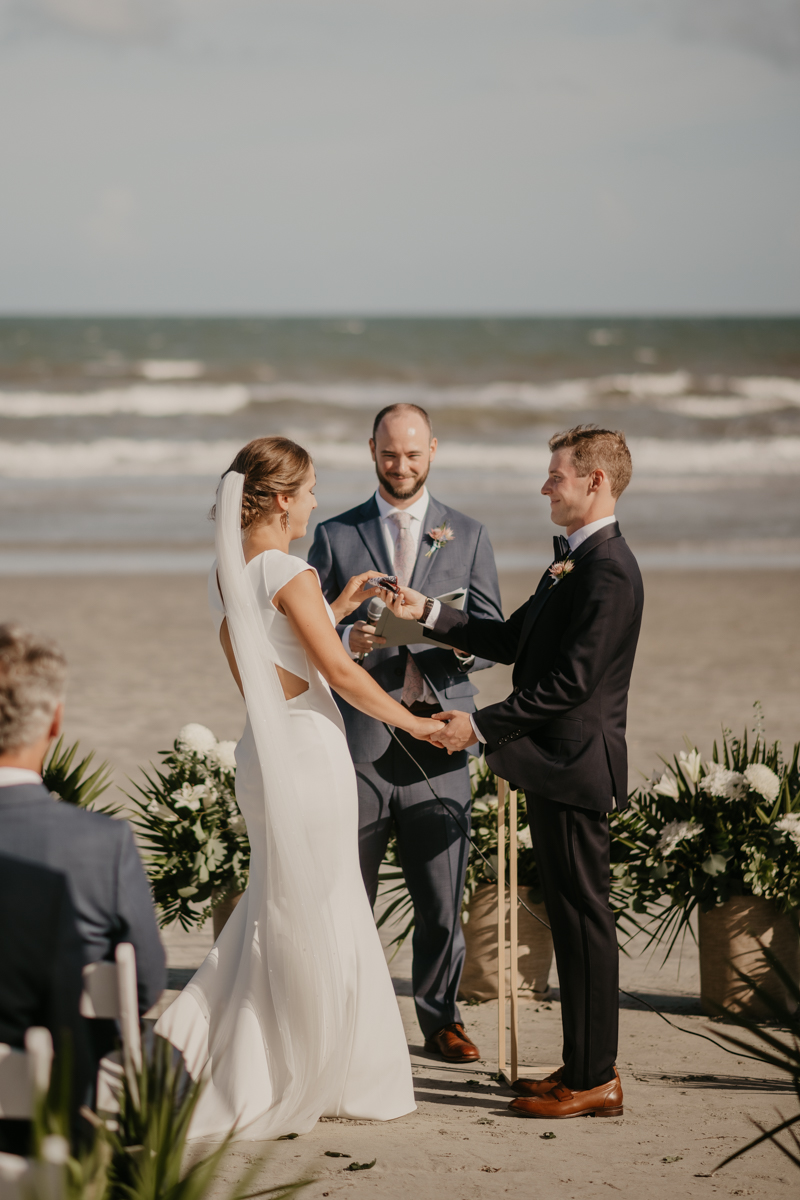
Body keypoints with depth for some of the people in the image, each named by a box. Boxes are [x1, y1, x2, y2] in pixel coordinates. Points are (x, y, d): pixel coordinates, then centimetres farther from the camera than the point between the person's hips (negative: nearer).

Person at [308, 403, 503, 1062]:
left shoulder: (468, 535, 13)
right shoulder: (335, 536, 10)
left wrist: (462, 643, -14)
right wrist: (348, 639, -13)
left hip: (439, 739, 1)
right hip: (360, 739, 0)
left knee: (442, 897, 3)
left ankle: (440, 1018, 17)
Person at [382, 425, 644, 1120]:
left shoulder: (608, 570, -18)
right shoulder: (575, 561, 16)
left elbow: (570, 680, -22)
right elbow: (512, 641, 19)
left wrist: (482, 725, -17)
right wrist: (429, 614, 11)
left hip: (576, 763, -10)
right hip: (557, 764, 10)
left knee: (583, 917, -5)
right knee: (573, 918, 14)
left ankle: (592, 1081, 1)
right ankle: (586, 1067, 21)